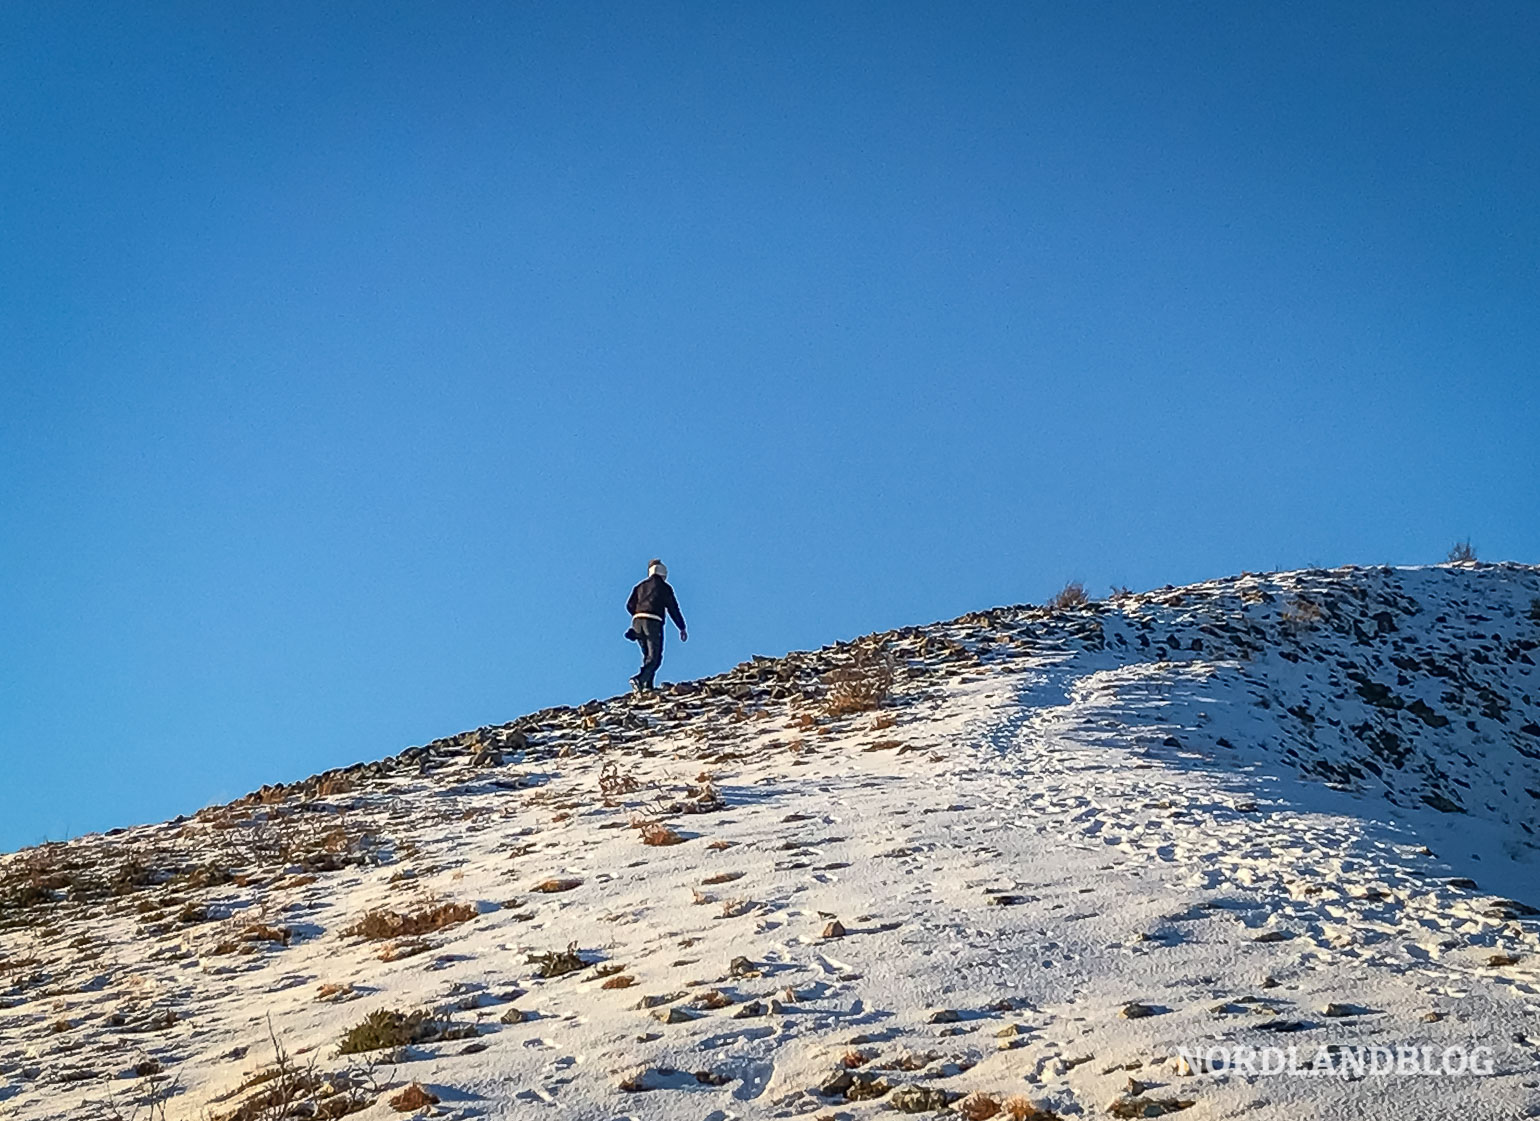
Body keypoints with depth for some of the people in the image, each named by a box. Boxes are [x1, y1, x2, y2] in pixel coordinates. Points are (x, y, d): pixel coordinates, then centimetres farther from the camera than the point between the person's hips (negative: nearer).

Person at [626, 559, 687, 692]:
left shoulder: (640, 586, 20)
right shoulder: (664, 587, 8)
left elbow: (630, 605, 14)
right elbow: (673, 608, 6)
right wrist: (682, 628, 9)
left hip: (637, 621, 5)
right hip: (653, 622, -5)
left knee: (648, 656, 15)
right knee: (654, 657, -6)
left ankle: (648, 686, 4)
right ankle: (639, 679, -29)